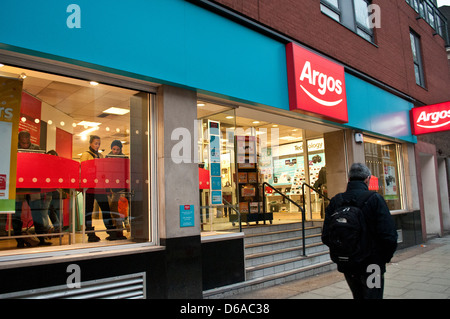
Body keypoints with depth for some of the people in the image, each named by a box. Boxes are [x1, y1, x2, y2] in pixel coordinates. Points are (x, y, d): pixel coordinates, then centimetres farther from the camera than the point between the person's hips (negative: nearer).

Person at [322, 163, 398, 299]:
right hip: (372, 265, -4)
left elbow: (326, 237, -5)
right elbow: (389, 235, -18)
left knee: (358, 296, 24)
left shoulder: (335, 201, -4)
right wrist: (385, 258, 0)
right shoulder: (374, 198, -14)